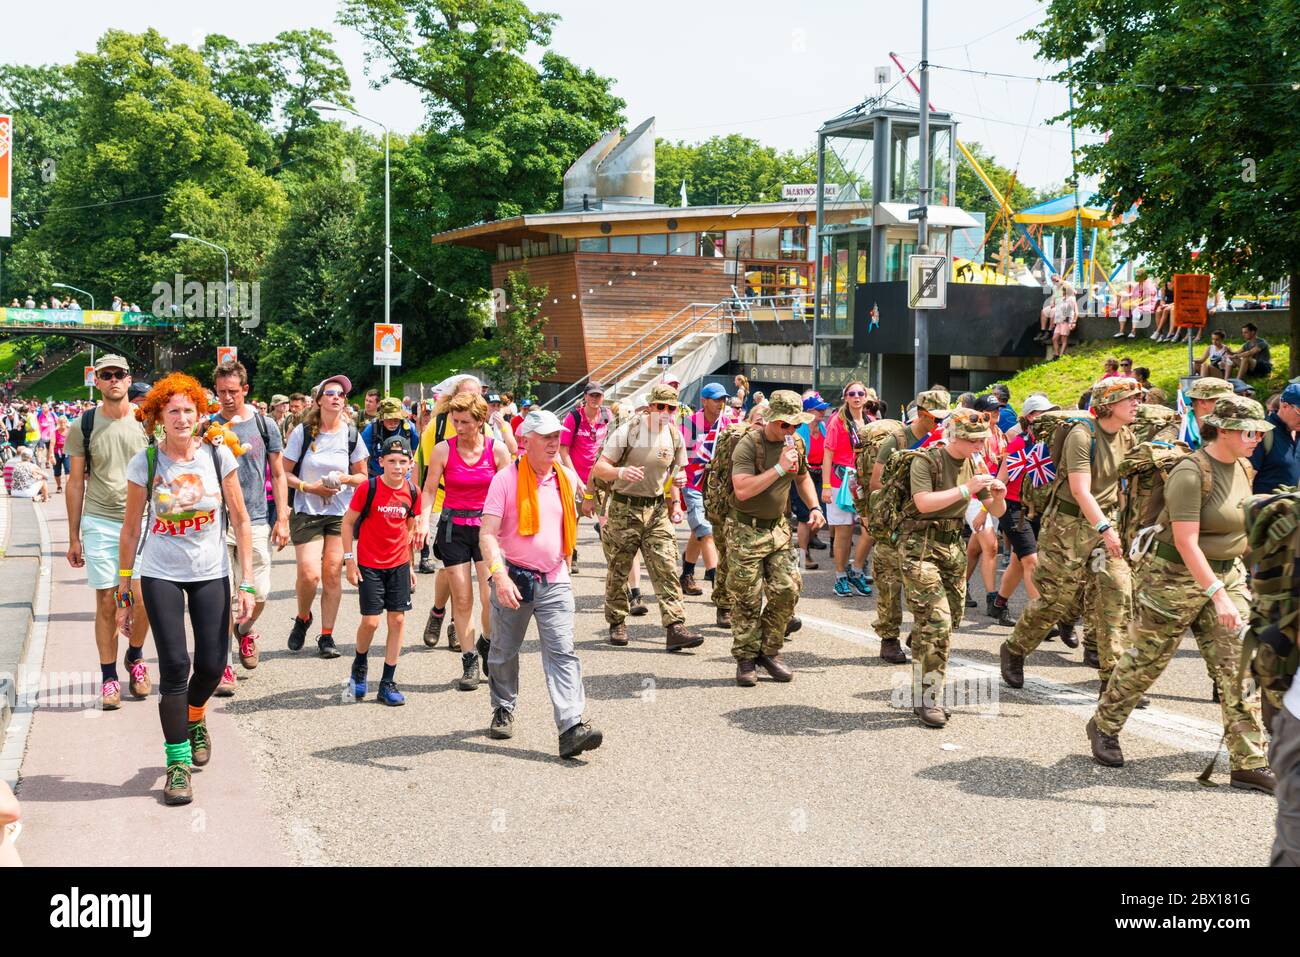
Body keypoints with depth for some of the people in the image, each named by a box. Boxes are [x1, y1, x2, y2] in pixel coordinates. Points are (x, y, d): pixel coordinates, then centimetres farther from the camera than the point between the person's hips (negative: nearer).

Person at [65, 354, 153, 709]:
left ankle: (135, 656, 24)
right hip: (99, 523, 0)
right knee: (106, 602, 1)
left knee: (143, 600, -4)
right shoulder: (83, 425, 3)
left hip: (142, 521, 0)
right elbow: (76, 482, 7)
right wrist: (73, 537, 6)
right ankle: (109, 677, 11)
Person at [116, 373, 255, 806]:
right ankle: (177, 763, 2)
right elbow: (130, 529, 2)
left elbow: (240, 520, -1)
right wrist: (123, 592, 3)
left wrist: (246, 583, -5)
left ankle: (194, 720, 36)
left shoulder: (218, 455, -5)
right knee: (174, 665, -9)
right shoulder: (145, 463, -6)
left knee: (211, 665, 1)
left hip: (211, 574, 1)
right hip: (160, 575, -1)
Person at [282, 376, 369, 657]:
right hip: (307, 513, -2)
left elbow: (363, 476, 11)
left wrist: (346, 479, -10)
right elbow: (284, 473, -1)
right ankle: (302, 618, 19)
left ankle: (327, 636, 7)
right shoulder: (303, 432, -3)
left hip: (341, 513, 2)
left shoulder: (351, 434, 3)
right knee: (309, 574, -11)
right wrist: (310, 487, -14)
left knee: (332, 574, -3)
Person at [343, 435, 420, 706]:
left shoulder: (412, 492, 0)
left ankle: (388, 683, 11)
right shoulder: (369, 487, -12)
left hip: (399, 565, 4)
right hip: (369, 564, -4)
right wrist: (350, 561, -7)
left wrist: (411, 565, 14)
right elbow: (347, 522, -4)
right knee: (371, 621, -6)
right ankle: (360, 665, 25)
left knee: (398, 620, 2)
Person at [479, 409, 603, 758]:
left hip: (555, 582, 2)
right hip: (513, 579, -2)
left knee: (562, 652, -10)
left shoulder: (567, 478, 6)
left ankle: (572, 728, -17)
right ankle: (503, 710, 38)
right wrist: (499, 575, -30)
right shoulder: (506, 480, -9)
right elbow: (487, 533, -17)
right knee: (504, 653, 14)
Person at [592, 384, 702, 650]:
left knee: (667, 568, -8)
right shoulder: (627, 431, -10)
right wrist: (621, 472, -32)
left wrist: (675, 503, 4)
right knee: (618, 570, 6)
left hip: (657, 510, 3)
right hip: (624, 508, -3)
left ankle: (675, 628, -12)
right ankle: (616, 624, 23)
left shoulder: (675, 437, 5)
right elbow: (599, 468, -12)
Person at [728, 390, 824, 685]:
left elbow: (802, 478, 23)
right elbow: (743, 489, -28)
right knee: (747, 599, -1)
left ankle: (769, 651, 16)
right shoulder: (749, 445, -17)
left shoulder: (795, 443, 4)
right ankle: (746, 659, 11)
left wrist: (814, 507, 8)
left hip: (778, 528, 6)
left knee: (787, 590, 0)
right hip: (747, 531, -6)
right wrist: (779, 468, -28)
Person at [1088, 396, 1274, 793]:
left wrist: (1233, 581, 19)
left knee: (1237, 667, -1)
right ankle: (1104, 726, 29)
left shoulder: (1242, 469, 5)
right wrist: (1217, 594, -31)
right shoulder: (1191, 473, -20)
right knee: (1147, 659, 6)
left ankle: (1250, 764, 1)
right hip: (1176, 577, -7)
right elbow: (1186, 542, -26)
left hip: (1226, 575, 7)